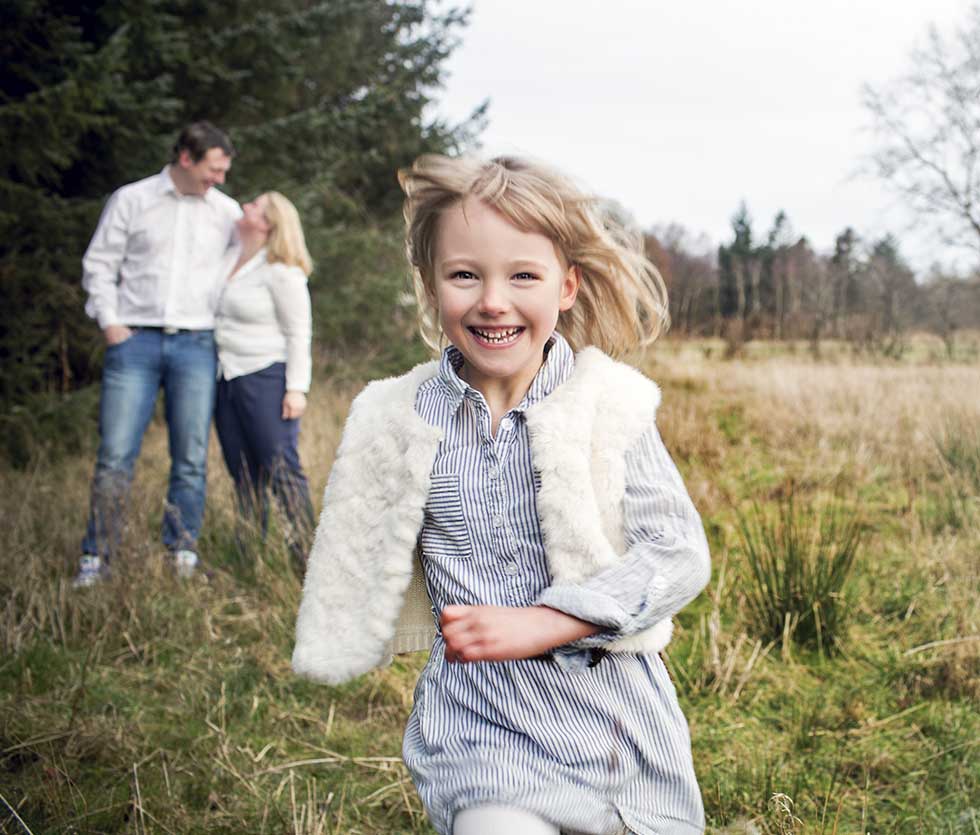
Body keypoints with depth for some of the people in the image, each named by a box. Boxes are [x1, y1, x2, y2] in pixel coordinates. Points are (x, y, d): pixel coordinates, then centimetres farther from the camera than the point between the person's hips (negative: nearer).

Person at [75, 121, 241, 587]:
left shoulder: (227, 211, 11)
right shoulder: (130, 200, 5)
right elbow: (99, 264, 6)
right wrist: (109, 322, -3)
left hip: (196, 345, 2)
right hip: (135, 342, -2)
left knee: (191, 460, 1)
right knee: (115, 456, -5)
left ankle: (182, 556, 11)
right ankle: (96, 558, 3)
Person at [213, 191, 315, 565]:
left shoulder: (281, 272, -8)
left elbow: (298, 334, -10)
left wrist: (297, 388, -16)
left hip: (266, 377, -8)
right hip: (226, 380, 8)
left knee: (281, 470, -9)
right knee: (244, 476, 10)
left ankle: (307, 558, -5)